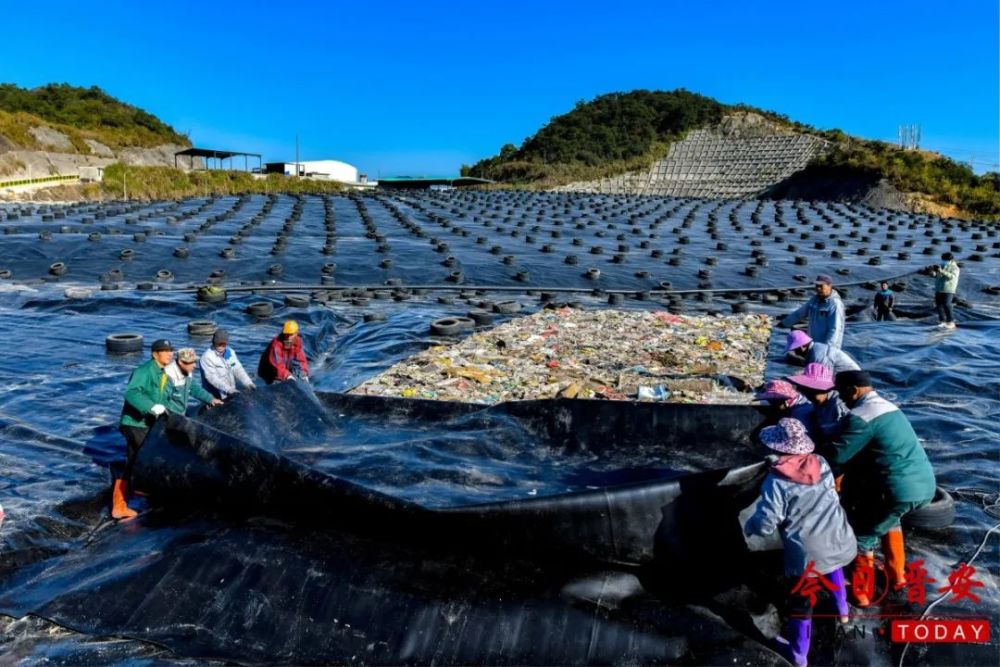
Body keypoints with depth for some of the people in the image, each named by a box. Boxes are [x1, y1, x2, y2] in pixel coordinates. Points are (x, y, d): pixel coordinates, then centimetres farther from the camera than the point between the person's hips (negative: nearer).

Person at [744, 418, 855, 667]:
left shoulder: (776, 481, -19)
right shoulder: (821, 464, -3)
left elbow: (765, 524, -17)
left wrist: (749, 526, 4)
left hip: (807, 552, -6)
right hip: (838, 541, 6)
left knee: (800, 602, 11)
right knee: (833, 569, 39)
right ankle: (842, 610, 60)